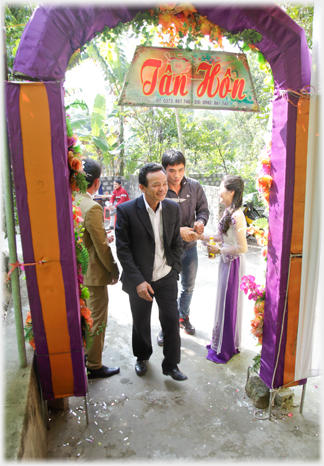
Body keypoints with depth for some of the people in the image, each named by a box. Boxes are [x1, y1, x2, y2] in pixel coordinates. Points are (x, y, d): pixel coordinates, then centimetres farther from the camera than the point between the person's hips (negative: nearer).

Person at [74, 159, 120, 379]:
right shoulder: (93, 207, -26)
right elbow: (101, 247, -21)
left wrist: (104, 237, 14)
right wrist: (114, 271, -9)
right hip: (93, 273, -8)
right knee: (98, 318, 8)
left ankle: (87, 349, 47)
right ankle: (94, 366, 23)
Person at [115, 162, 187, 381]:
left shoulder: (173, 208, -4)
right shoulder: (126, 210, -16)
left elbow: (177, 243, 6)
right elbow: (123, 249, -14)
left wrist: (175, 270, 0)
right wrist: (138, 281, -17)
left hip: (166, 278, 2)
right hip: (139, 280, -2)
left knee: (172, 320, 8)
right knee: (141, 323, 17)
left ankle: (171, 365, 31)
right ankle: (142, 357, 46)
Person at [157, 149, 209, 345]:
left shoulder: (194, 186, -6)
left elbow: (203, 209, 3)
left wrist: (200, 222, -19)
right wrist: (178, 231, -29)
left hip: (190, 247, 4)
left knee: (189, 287, 21)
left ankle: (183, 317, 47)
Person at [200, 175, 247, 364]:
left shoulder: (236, 216, -24)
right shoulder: (228, 211, 4)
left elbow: (242, 248, -24)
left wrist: (219, 249, -16)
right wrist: (205, 237, 4)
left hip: (233, 263, -9)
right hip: (226, 261, 9)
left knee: (228, 304, 5)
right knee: (225, 302, 19)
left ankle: (225, 349, 24)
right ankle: (222, 342, 38)